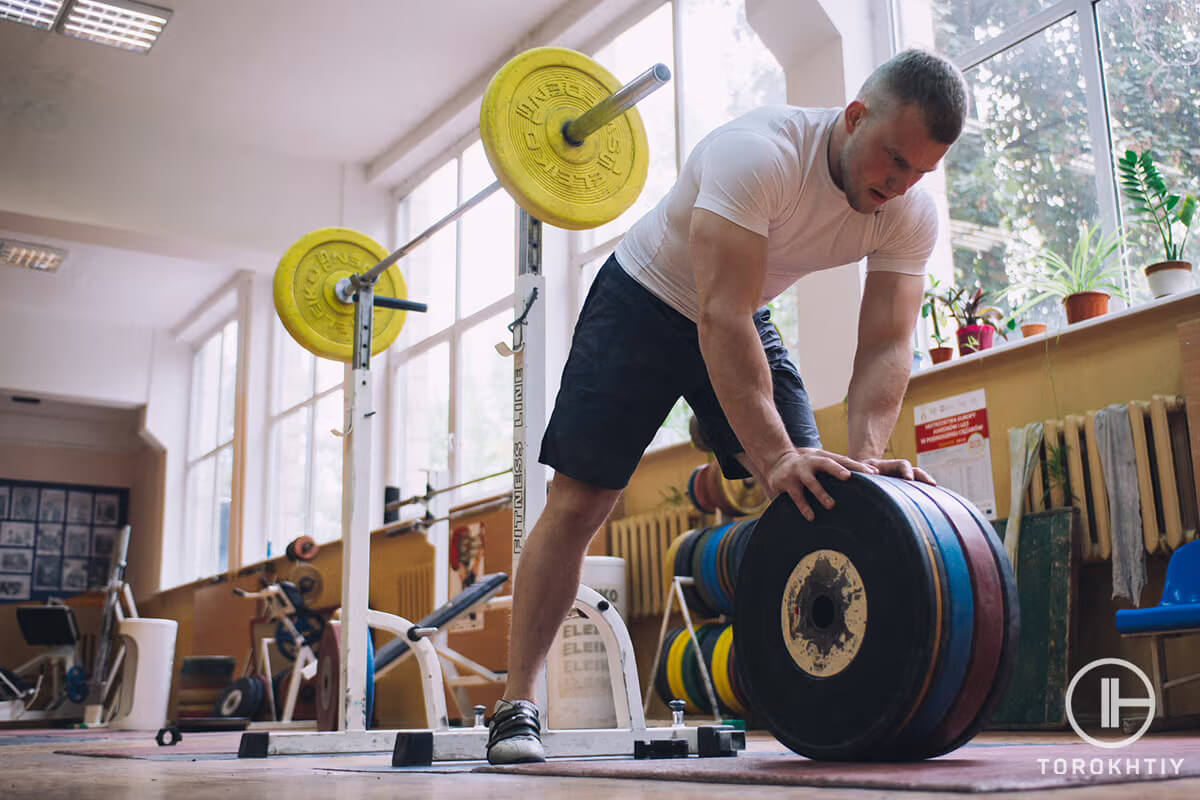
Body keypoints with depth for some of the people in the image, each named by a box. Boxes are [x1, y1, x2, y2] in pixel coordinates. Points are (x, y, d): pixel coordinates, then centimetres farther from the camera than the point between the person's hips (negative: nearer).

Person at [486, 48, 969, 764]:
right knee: (578, 503, -10)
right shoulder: (758, 153, -35)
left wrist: (866, 456, -36)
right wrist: (774, 453, -49)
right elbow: (720, 318, -41)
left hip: (745, 318, 6)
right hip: (646, 304, -5)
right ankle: (517, 706, -3)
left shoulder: (914, 214, -16)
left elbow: (887, 343, -19)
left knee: (813, 498, -7)